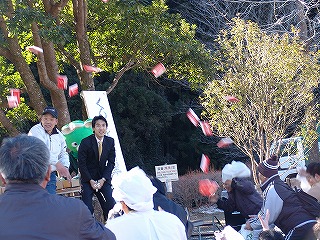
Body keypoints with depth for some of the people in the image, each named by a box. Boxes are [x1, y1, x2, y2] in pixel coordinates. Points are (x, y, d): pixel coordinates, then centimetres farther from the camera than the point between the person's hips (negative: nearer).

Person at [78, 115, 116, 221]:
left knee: (111, 205, -8)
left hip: (104, 179, 3)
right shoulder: (85, 142, -8)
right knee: (87, 208, -11)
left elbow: (111, 162, 3)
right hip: (88, 179, -2)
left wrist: (103, 179, -9)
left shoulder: (110, 142, 2)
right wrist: (91, 180, -13)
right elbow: (81, 164, -7)